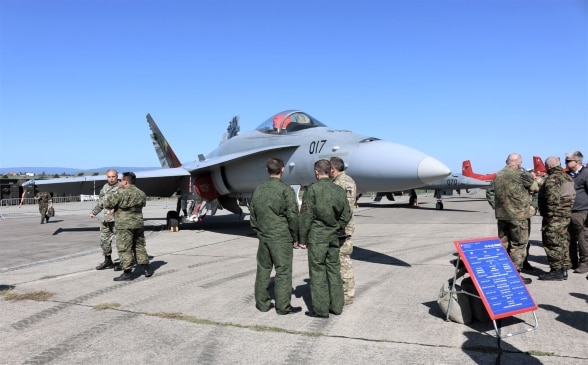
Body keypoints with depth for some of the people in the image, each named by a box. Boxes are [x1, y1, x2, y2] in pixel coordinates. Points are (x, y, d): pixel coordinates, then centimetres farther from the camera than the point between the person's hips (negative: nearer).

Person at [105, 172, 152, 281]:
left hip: (124, 225, -6)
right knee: (139, 246, 16)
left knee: (124, 249, 0)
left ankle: (127, 273, 1)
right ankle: (146, 269, 19)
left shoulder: (122, 193, -15)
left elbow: (108, 204, -10)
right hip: (138, 224, 7)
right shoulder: (141, 194, 5)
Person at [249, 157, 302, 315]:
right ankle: (283, 306, 7)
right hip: (281, 237, -5)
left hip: (263, 236, 6)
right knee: (283, 271, 2)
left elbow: (252, 214, 13)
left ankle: (262, 303, 22)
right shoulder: (286, 190, -11)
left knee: (263, 270, 14)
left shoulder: (258, 190, 6)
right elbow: (292, 215, -11)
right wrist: (295, 236, -1)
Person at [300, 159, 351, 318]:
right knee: (334, 270, 12)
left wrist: (303, 238, -3)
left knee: (317, 271, 1)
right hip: (333, 236, 5)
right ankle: (336, 306, 18)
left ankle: (321, 309, 5)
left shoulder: (312, 189, -10)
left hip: (317, 235, -5)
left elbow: (306, 216, -10)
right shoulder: (339, 190, 5)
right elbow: (346, 214, 8)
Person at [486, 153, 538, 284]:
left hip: (501, 215, 6)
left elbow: (489, 192, 14)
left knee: (503, 243, 14)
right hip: (518, 215, -6)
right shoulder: (521, 174, -11)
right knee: (519, 244, 1)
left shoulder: (498, 175, 9)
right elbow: (535, 187, 2)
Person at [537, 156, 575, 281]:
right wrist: (567, 208, 20)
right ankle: (564, 269, 21)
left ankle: (556, 271, 0)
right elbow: (573, 195, 18)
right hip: (566, 214, 10)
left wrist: (549, 213, -18)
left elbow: (552, 197, -25)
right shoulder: (567, 177, 14)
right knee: (563, 242, 15)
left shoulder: (552, 179, -16)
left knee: (552, 243, -3)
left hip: (554, 216, -10)